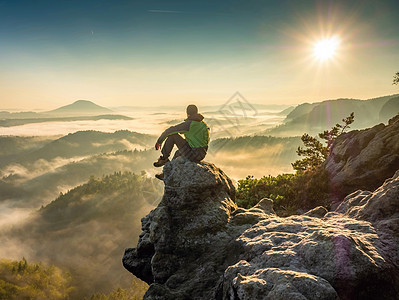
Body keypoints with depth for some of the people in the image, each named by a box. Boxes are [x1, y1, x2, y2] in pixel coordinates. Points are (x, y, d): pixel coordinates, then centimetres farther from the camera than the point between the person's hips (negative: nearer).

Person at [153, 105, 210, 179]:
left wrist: (159, 141, 4)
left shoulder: (188, 124, -14)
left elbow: (169, 131, -11)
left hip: (193, 154, -8)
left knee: (172, 135, -3)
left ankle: (164, 158, 11)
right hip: (201, 154, 8)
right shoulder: (203, 124, 10)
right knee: (178, 153, 33)